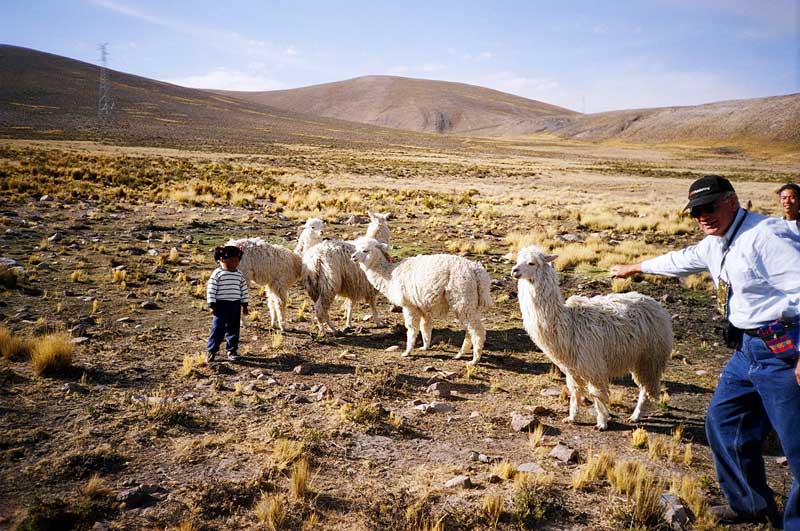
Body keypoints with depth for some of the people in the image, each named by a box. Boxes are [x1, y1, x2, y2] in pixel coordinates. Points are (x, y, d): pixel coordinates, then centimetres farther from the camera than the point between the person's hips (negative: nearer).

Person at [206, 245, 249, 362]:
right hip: (221, 305, -4)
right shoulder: (217, 273, -7)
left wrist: (245, 305, 13)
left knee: (234, 329, 10)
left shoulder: (240, 275, 7)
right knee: (218, 328, -3)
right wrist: (212, 305, -10)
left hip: (235, 305, 5)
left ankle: (232, 350, 22)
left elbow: (244, 290, 14)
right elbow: (211, 290, -8)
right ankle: (212, 351, 7)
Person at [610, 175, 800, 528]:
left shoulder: (766, 236, -18)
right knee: (722, 421, 17)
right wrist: (634, 268, 44)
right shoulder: (715, 244, 13)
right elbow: (681, 260, 31)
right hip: (747, 349, 10)